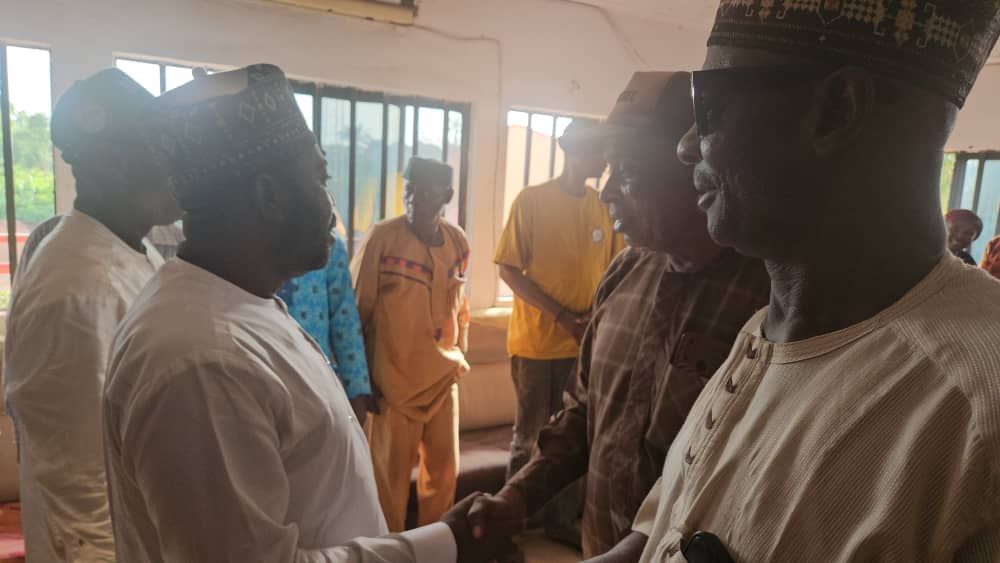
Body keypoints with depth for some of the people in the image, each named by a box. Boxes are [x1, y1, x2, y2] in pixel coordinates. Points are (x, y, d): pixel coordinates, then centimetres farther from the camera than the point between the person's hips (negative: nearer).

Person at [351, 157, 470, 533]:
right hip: (394, 378, -4)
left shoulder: (458, 241, 1)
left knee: (444, 469, 16)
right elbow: (357, 308, -8)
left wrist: (461, 357, 14)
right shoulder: (383, 237, -12)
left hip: (444, 377, 5)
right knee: (392, 473, 9)